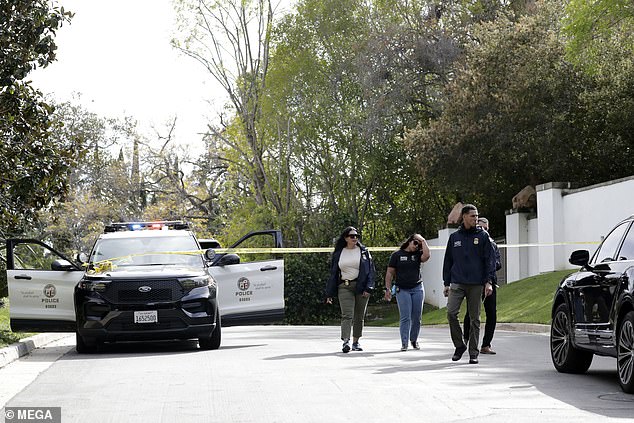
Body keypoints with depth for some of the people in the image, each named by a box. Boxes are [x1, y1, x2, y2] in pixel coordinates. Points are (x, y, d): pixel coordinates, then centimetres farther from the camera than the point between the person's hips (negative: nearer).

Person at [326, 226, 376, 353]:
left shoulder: (363, 251, 6)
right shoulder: (338, 253, 10)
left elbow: (371, 271, 2)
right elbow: (333, 274, 12)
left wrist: (368, 288, -10)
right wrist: (329, 294, 8)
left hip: (361, 287, 1)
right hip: (344, 287, 0)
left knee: (359, 317, 6)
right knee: (347, 315, -14)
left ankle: (356, 342, 18)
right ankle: (346, 342, -25)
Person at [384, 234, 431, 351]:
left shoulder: (418, 254, 8)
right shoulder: (397, 255, 4)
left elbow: (427, 255, -16)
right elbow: (390, 273, 3)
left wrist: (423, 241, -6)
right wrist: (388, 289, -4)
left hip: (417, 288, 2)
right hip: (402, 290, -2)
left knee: (417, 317, 4)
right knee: (405, 317, -9)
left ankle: (414, 340, 20)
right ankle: (404, 343, -9)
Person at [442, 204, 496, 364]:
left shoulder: (483, 236, 5)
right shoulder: (454, 237, 11)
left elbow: (490, 259, 2)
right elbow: (448, 261, 16)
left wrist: (488, 281, -8)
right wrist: (446, 283, 12)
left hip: (476, 284, -1)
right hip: (457, 283, 1)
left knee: (474, 318, 2)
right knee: (451, 313, -14)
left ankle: (473, 353, 9)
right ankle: (459, 345, 3)